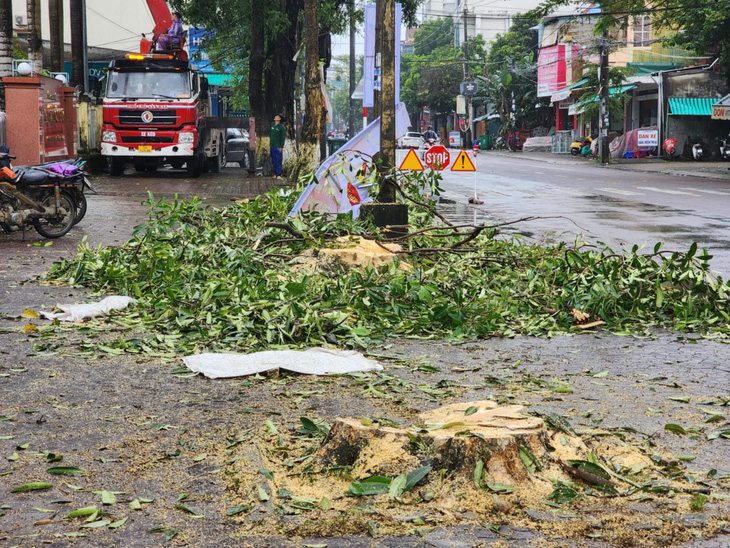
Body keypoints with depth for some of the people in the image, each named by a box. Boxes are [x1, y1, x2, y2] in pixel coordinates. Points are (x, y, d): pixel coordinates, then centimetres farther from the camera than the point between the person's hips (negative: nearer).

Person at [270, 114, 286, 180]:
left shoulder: (281, 127, -6)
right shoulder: (272, 125, 10)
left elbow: (283, 137, -8)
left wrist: (281, 147, -11)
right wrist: (269, 144, 17)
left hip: (278, 147, -6)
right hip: (272, 146, 6)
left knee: (278, 161, -6)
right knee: (273, 161, 9)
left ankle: (278, 174, -3)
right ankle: (275, 173, 16)